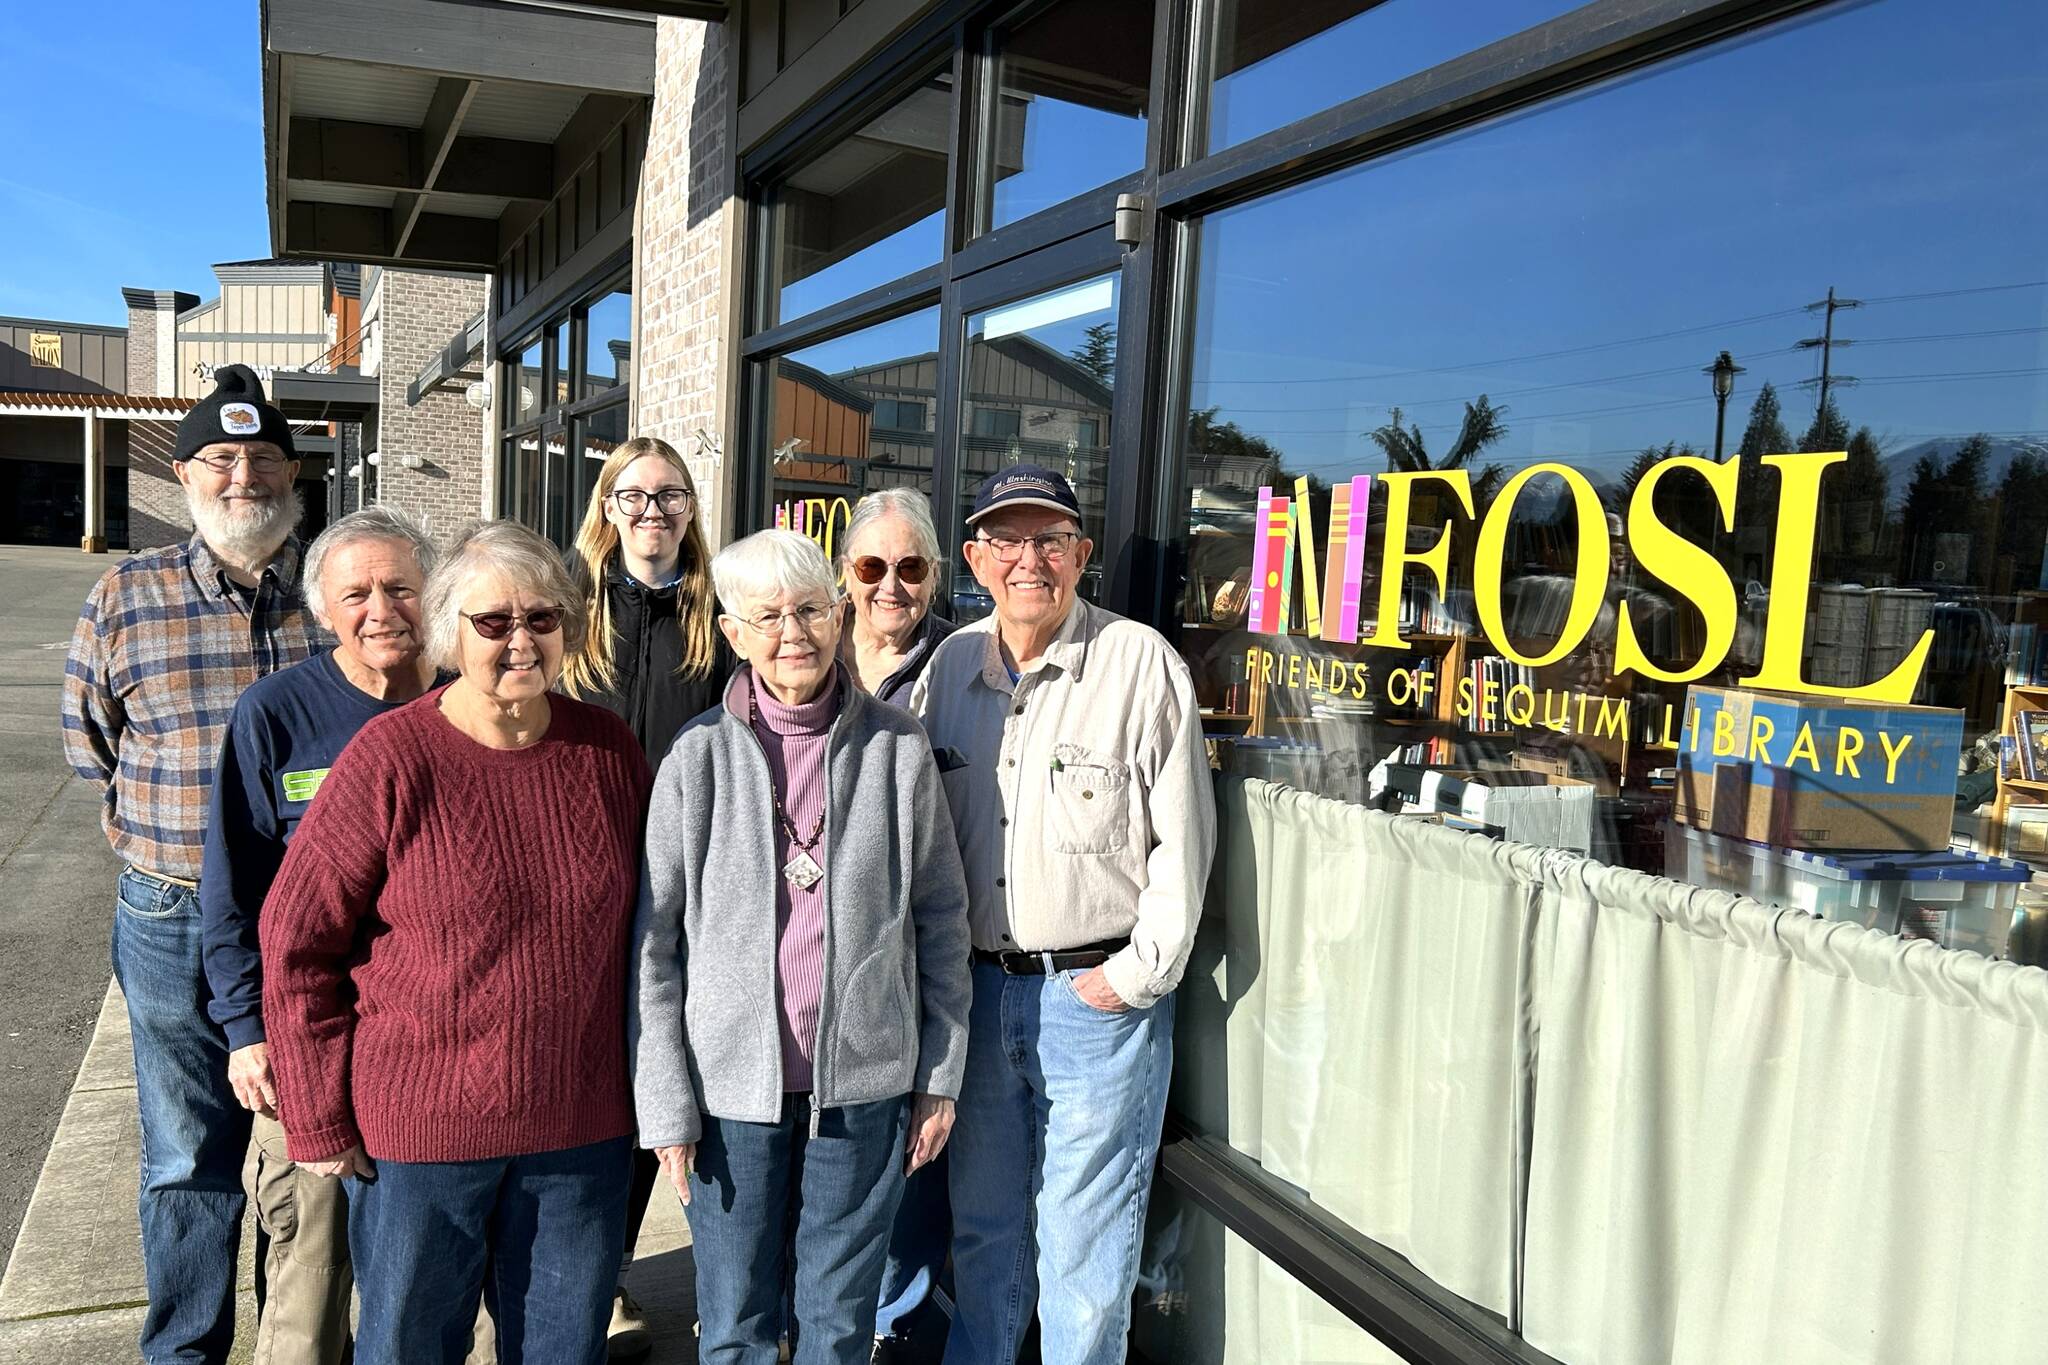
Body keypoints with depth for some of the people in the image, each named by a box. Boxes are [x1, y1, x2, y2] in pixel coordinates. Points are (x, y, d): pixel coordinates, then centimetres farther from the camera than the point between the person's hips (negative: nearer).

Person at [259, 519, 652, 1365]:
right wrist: (318, 1120, -6)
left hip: (581, 1127, 3)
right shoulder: (391, 757, -13)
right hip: (419, 1127, -3)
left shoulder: (608, 748, -2)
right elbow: (296, 940, -8)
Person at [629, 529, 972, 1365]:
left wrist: (942, 1074, 3)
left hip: (867, 1079, 1)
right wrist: (666, 1105, -4)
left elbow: (941, 916, 3)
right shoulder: (699, 755, -6)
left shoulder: (898, 746, -3)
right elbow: (653, 943, -2)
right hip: (735, 1083, 0)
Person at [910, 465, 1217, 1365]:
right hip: (977, 987, 5)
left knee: (1083, 1245, 7)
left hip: (1097, 996, -4)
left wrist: (1138, 977, -10)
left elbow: (1182, 835, -9)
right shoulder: (951, 665, 4)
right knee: (982, 1226, 20)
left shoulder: (1142, 663, -10)